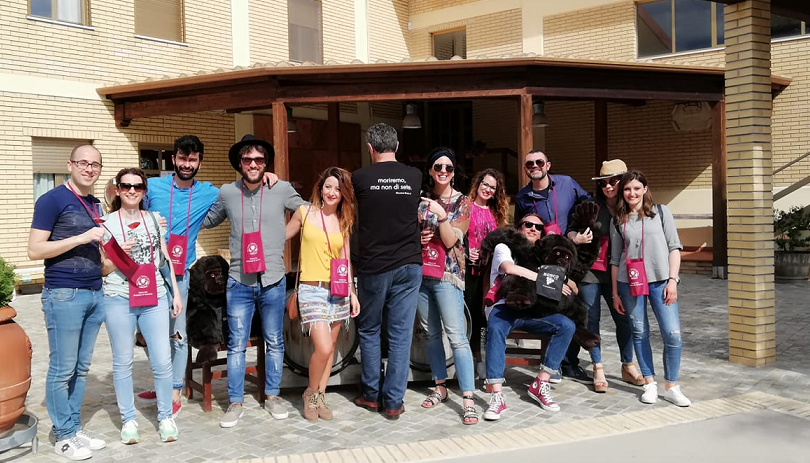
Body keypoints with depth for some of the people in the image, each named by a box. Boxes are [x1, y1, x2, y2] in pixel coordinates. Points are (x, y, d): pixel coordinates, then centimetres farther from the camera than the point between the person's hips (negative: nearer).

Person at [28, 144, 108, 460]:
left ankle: (75, 428, 22)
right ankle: (63, 436, 13)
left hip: (95, 294, 7)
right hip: (64, 295, -7)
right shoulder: (52, 200, -6)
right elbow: (34, 250, -11)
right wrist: (82, 238, -17)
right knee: (62, 369, 2)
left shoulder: (96, 205, 14)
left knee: (81, 368, 12)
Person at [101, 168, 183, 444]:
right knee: (123, 362, 5)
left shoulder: (154, 219, 10)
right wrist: (118, 254, -16)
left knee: (162, 361, -1)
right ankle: (128, 420, 18)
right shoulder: (107, 223, 1)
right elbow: (101, 269, 3)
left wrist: (176, 293, 11)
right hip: (119, 300, -2)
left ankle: (165, 417, 13)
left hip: (155, 299, 2)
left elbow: (166, 259, 15)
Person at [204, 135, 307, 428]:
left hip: (272, 282, 0)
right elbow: (207, 221, 19)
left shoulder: (282, 190, -3)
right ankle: (235, 403, 15)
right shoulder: (227, 193, 3)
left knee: (274, 343, 12)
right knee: (236, 345, 4)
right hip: (239, 282, 1)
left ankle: (272, 396, 27)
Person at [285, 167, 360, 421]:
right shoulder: (305, 212, 0)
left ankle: (321, 396, 22)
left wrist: (353, 293, 8)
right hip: (312, 289, -4)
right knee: (323, 348, -15)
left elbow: (346, 260, 11)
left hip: (338, 291, 4)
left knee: (330, 347, 8)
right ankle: (311, 394, 10)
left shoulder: (344, 221, 10)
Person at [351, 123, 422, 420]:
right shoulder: (415, 177, 1)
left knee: (369, 331, 15)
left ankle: (371, 395, 21)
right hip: (409, 264, 2)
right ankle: (394, 402, 9)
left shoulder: (359, 178, -5)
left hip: (373, 266, -2)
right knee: (400, 335, 5)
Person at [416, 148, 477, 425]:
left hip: (447, 275, -4)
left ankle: (468, 399, -11)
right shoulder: (420, 198, 9)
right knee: (431, 333, 11)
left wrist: (441, 214, -21)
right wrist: (416, 239, -3)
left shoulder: (461, 203, 0)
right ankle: (440, 387, 24)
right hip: (419, 273, 4)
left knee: (457, 337, -10)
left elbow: (451, 241, -8)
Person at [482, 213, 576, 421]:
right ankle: (497, 396, -38)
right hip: (503, 307, -4)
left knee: (567, 325, -20)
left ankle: (540, 384, -14)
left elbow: (570, 288, 18)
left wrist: (564, 284, -7)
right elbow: (509, 268, -15)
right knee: (495, 328, -37)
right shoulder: (503, 248, 9)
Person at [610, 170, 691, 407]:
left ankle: (671, 387, 5)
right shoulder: (618, 221, 10)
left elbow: (674, 247, 3)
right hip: (630, 282, 1)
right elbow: (615, 259, 11)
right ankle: (650, 383, 14)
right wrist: (615, 293, 10)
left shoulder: (661, 212, 7)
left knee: (673, 334, -8)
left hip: (660, 280, -1)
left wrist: (672, 280, -6)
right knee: (640, 333, 3)